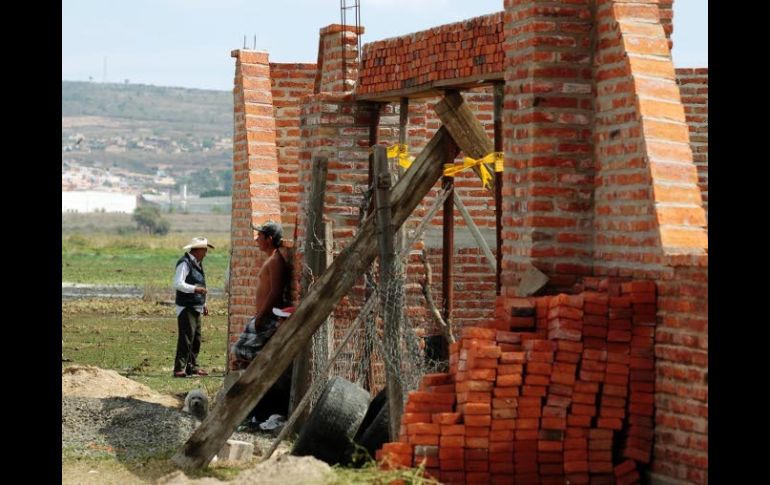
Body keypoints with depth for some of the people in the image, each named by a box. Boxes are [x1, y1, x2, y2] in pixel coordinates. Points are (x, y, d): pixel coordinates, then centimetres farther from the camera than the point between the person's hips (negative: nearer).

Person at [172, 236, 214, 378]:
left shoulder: (197, 264, 18)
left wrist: (203, 304, 21)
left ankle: (192, 366, 19)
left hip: (196, 307, 10)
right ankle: (179, 368, -14)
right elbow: (178, 284, -20)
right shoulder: (185, 263, -12)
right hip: (186, 307, -10)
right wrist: (195, 289, -28)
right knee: (186, 338, -13)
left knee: (196, 338, 12)